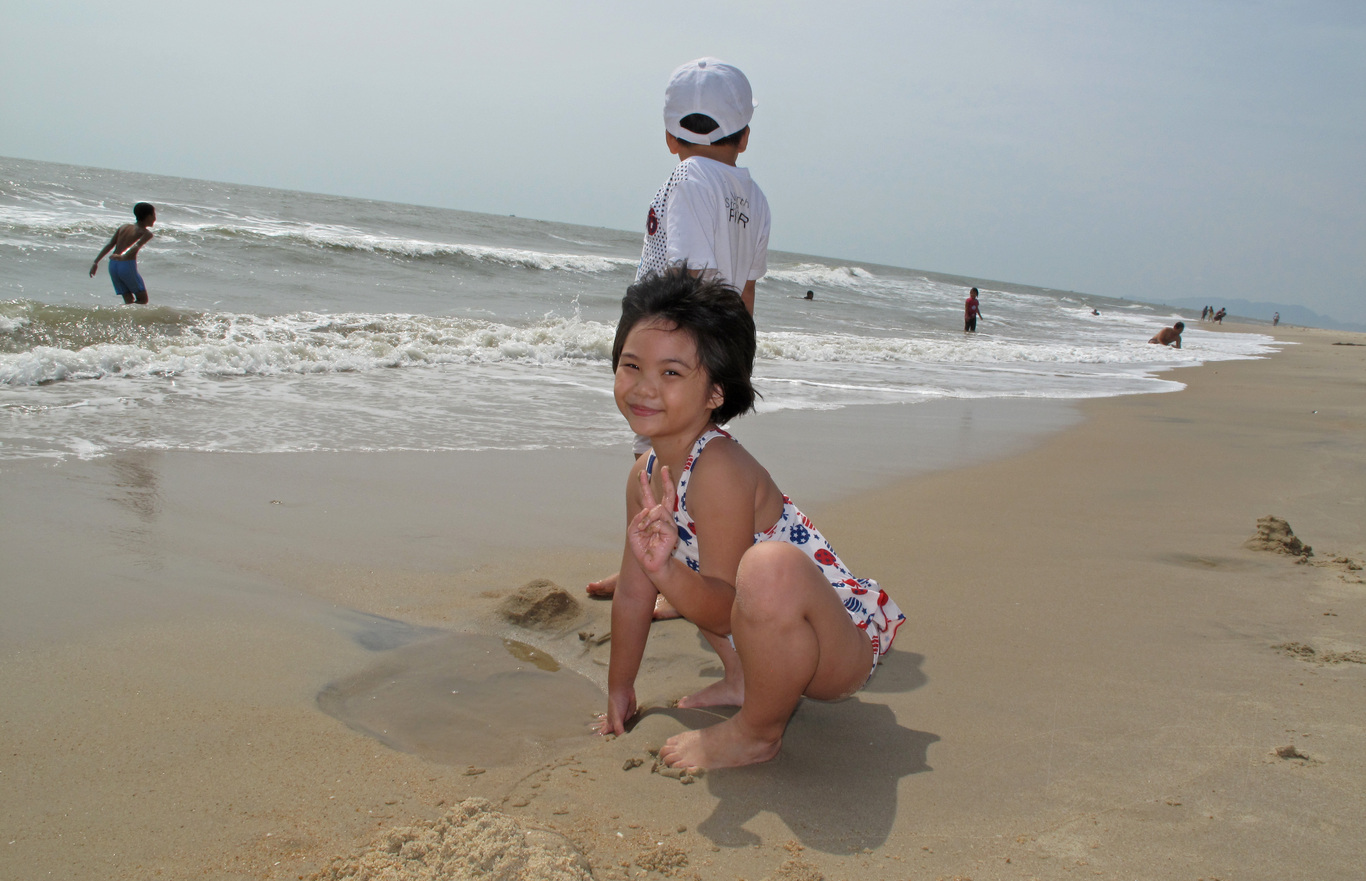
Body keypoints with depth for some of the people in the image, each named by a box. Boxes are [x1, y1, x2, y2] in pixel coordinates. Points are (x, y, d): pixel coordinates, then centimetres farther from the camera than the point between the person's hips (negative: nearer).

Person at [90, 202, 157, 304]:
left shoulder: (124, 227, 17)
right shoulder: (146, 233, 0)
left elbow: (109, 245, 12)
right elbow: (136, 246, -20)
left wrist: (96, 262, 12)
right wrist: (123, 257, -33)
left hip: (113, 265, 6)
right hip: (128, 265, -6)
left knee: (129, 301, 13)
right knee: (142, 299, 7)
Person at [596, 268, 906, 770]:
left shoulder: (720, 470, -27)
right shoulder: (646, 474, -1)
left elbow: (725, 611, -27)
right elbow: (633, 593, 9)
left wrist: (666, 571, -44)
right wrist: (619, 691, 15)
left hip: (847, 646, -9)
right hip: (784, 634, 9)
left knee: (769, 566, -41)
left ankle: (758, 734, -14)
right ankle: (743, 682, 22)